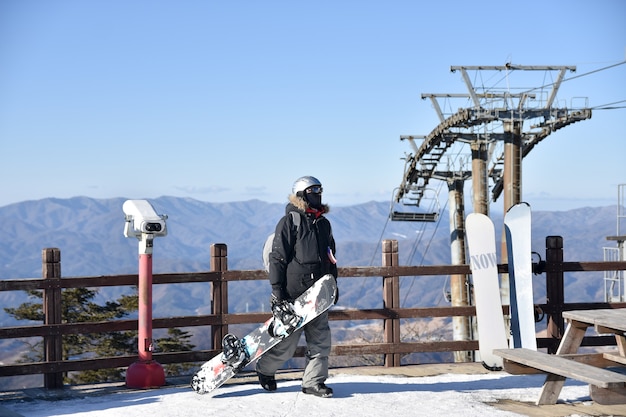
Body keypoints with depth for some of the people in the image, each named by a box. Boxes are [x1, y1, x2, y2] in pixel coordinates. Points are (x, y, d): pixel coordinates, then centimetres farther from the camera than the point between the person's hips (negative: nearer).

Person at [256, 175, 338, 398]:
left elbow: (331, 258, 25)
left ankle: (313, 381, 12)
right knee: (286, 343, 2)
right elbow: (277, 258, -9)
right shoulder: (289, 222, -7)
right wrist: (277, 291, -13)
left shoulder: (323, 224, 15)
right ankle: (265, 370, 26)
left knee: (320, 341, 3)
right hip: (293, 294, -6)